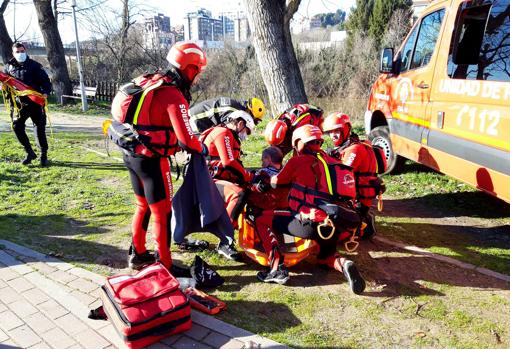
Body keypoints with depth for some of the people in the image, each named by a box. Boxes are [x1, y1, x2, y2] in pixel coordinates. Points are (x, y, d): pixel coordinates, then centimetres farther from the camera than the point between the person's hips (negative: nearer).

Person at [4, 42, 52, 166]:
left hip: (35, 101, -3)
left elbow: (46, 81, -3)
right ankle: (30, 152, 9)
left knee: (39, 128, 0)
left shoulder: (34, 66, 0)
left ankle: (44, 155, 11)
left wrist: (45, 92, -21)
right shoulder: (9, 67, 10)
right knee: (17, 126, -5)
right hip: (19, 102, 3)